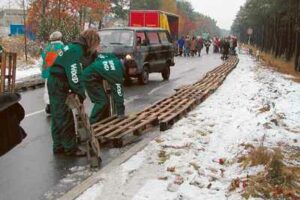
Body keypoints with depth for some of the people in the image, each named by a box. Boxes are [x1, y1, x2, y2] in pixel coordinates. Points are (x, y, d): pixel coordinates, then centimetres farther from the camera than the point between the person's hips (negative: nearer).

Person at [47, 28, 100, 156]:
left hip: (55, 84, 10)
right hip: (59, 86, -10)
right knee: (66, 118, -5)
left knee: (58, 117, 15)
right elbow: (74, 73, -24)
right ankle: (71, 148, 2)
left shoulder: (73, 47, 15)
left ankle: (59, 146, 23)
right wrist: (80, 93, -21)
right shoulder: (77, 50, -16)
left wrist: (74, 90, 10)